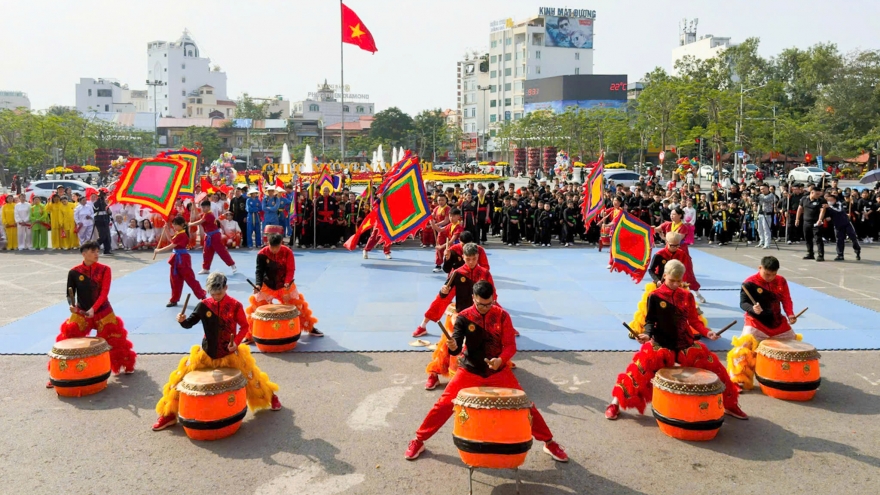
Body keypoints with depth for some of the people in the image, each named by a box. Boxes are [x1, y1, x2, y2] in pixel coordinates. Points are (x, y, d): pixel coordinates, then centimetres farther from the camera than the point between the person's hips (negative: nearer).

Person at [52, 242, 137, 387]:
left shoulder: (104, 270, -5)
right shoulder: (74, 272, -4)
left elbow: (104, 292, -13)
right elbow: (70, 293, 1)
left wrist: (93, 309, -25)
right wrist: (72, 305, -21)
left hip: (103, 311, 0)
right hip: (81, 312, 0)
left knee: (115, 337, 2)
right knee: (67, 338, -8)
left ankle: (127, 364, 26)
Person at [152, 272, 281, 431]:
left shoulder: (235, 305, -11)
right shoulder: (204, 305, -7)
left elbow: (244, 326, -3)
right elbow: (190, 322, -1)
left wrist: (236, 342, -17)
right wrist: (183, 320, -24)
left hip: (230, 351, -1)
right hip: (207, 352, 2)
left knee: (249, 374, 2)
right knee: (181, 376, -3)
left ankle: (270, 396, 31)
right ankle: (168, 414, 11)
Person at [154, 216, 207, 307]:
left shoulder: (182, 235, -20)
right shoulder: (177, 234, 11)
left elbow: (171, 246, -22)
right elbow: (170, 240, 22)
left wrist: (159, 250, -16)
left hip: (182, 260, -9)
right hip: (177, 259, 9)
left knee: (190, 279, -4)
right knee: (175, 280, 14)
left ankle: (203, 296, 5)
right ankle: (174, 300, 22)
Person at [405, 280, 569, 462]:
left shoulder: (502, 316, -10)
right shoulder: (464, 317, -11)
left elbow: (510, 345, -9)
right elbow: (456, 347, -15)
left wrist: (501, 360, -29)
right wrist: (453, 346, -40)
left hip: (498, 371, 0)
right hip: (469, 371, 0)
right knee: (444, 404, -4)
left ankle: (549, 443, 17)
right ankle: (418, 441, 13)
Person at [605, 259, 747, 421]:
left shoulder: (687, 296, 6)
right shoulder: (655, 296, -5)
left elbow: (694, 320, 9)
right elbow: (650, 321, -4)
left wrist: (707, 332, -9)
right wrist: (647, 334, -24)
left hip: (685, 344, 4)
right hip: (661, 344, -4)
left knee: (713, 365, -1)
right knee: (641, 365, -23)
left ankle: (729, 404, 23)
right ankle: (616, 402, -9)